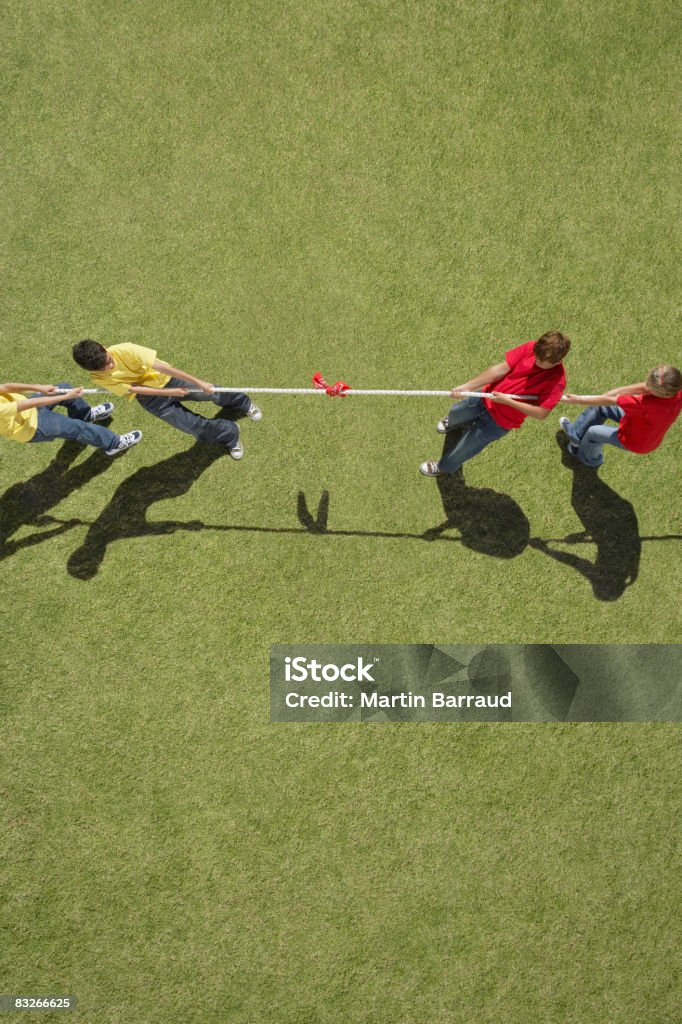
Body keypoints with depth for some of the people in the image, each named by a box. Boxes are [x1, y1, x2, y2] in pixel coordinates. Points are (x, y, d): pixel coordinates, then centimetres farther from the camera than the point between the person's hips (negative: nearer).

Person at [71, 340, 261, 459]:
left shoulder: (125, 350, -34)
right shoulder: (99, 378, -27)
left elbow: (161, 367, -32)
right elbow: (133, 389, -20)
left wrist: (198, 382, -27)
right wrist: (170, 393, -19)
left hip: (165, 379, -1)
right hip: (151, 399, 1)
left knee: (210, 393, 13)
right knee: (196, 427, -2)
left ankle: (242, 402, 47)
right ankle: (229, 435, 27)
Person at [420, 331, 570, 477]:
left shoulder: (556, 381, -31)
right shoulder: (531, 348, -20)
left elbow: (541, 413, -28)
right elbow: (500, 369, -19)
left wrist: (507, 401, -30)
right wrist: (465, 387, -23)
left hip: (500, 420, -4)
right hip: (487, 398, 4)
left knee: (463, 449, 15)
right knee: (456, 413, 33)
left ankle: (444, 467, 50)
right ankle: (453, 423, 73)